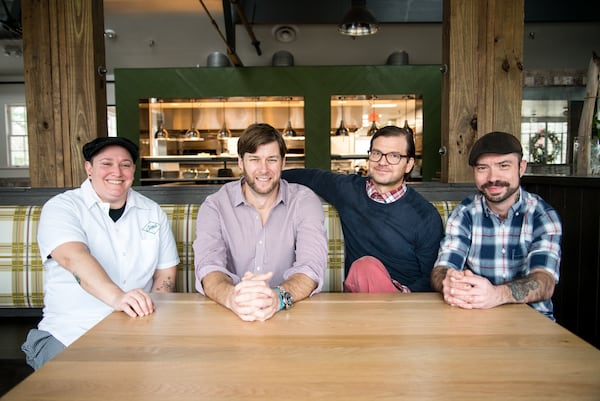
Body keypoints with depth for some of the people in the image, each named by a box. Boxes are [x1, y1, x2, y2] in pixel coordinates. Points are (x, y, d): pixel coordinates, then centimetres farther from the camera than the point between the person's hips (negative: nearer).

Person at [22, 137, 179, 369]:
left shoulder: (152, 212, 11)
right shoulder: (61, 207, -2)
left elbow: (165, 273, 11)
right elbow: (73, 257, -22)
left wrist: (150, 309, -9)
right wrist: (117, 297, -39)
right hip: (69, 333, -3)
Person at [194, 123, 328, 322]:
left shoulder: (305, 202, -2)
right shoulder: (214, 206, 0)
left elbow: (311, 267, -14)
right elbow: (208, 267, -14)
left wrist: (278, 297, -35)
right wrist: (232, 297, -36)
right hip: (229, 314, 1)